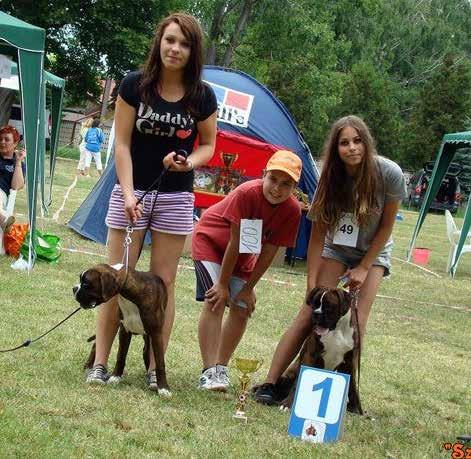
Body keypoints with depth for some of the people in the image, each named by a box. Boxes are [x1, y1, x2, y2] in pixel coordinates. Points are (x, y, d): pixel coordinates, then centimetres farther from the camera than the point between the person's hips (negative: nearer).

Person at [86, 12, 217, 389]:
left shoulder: (202, 96, -3)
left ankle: (155, 369, 11)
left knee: (164, 283, 4)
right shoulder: (134, 86, -7)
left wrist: (189, 162, -15)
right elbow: (122, 143, -6)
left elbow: (209, 144, 7)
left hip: (176, 198, 1)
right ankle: (100, 364, 8)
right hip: (133, 192, -1)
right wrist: (127, 192, -16)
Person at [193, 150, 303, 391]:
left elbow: (268, 252, -14)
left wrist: (248, 289, -12)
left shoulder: (292, 210, -22)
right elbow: (234, 242, -29)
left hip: (243, 254, 5)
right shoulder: (247, 193, -35)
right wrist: (223, 284, -23)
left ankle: (221, 368, 12)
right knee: (215, 302, -18)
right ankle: (209, 371, -18)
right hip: (211, 240, -5)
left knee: (242, 308, -1)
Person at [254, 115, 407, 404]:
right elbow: (318, 234, -15)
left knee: (356, 323, -14)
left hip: (373, 252, 0)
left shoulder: (389, 174, -23)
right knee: (310, 312, -13)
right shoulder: (332, 178, -18)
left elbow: (387, 225, -11)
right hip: (336, 249, 0)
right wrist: (312, 283, -20)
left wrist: (364, 267, -11)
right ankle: (270, 383, -15)